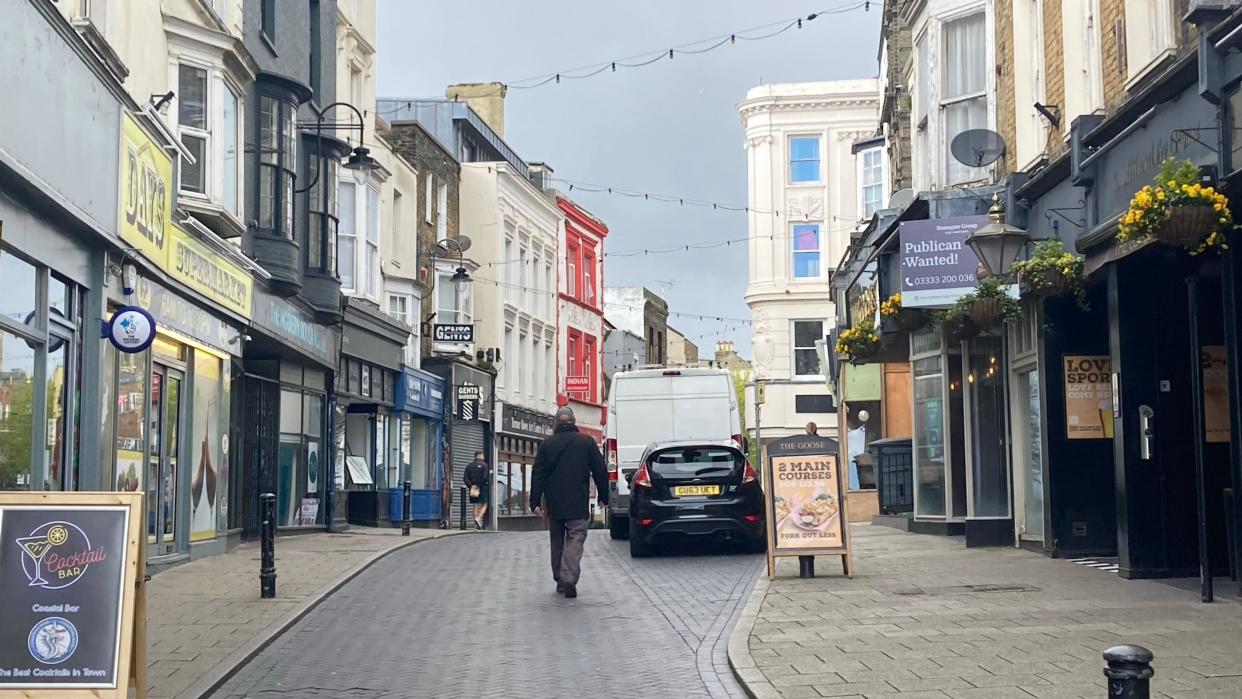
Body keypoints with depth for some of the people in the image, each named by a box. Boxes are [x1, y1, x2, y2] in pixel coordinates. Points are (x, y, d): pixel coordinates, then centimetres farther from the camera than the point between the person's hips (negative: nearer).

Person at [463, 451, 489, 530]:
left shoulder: (469, 466, 9)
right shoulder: (484, 465, -6)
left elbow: (465, 478, 1)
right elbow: (485, 477, -17)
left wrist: (471, 486, -3)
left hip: (473, 488, 5)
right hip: (482, 488, -5)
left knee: (476, 506, 9)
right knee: (484, 505, 3)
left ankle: (476, 524, 4)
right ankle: (478, 519, -20)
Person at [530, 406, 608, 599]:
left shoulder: (547, 444, 3)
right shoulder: (586, 442, 0)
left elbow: (538, 475, 1)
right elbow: (600, 471, 1)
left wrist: (535, 502, 3)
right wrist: (603, 497, 10)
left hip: (553, 503, 2)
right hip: (578, 504, -2)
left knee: (557, 540, 15)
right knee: (575, 539, -5)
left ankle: (559, 580, 18)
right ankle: (569, 579, -22)